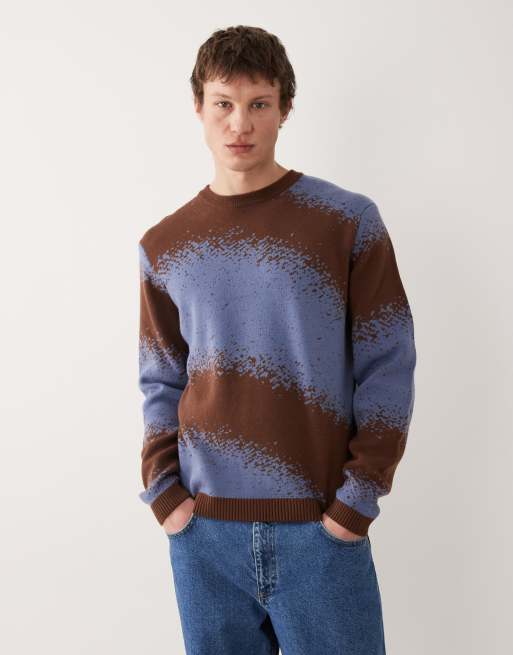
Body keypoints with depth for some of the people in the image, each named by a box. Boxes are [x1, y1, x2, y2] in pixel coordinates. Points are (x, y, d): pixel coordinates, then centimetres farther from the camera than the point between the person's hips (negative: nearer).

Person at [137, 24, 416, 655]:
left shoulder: (349, 221, -3)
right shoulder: (163, 245, 5)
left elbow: (387, 370, -4)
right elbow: (160, 384, 9)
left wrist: (357, 499, -9)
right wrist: (163, 491, -1)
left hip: (321, 531, -2)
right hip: (204, 532, 3)